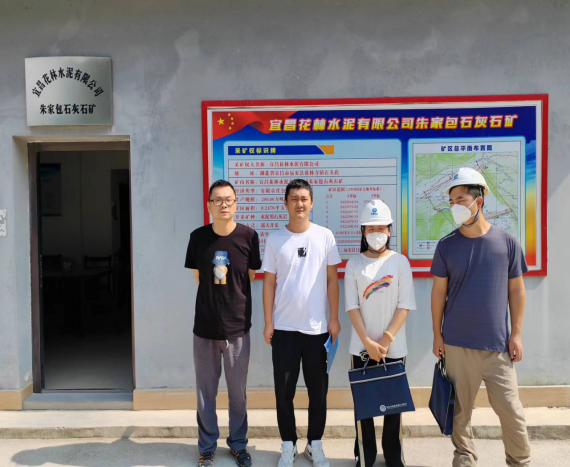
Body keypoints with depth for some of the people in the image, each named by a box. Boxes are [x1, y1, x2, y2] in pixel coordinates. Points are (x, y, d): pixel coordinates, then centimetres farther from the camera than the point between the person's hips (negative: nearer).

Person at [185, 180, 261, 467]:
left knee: (238, 392, 12)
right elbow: (199, 278, 10)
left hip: (238, 327, -1)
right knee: (205, 392, 12)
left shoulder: (248, 236, -7)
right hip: (205, 326, 1)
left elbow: (250, 277, 6)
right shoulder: (198, 237, -3)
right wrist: (215, 297, 10)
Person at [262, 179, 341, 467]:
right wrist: (268, 323, -1)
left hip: (317, 327, 0)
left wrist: (334, 319, 0)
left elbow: (332, 280, 3)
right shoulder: (275, 240, 0)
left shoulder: (325, 236, 0)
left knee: (318, 389, 10)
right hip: (284, 327, 0)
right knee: (284, 390, 7)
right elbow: (269, 284, 2)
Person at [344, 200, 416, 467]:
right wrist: (368, 342, -12)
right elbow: (352, 307, -3)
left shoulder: (400, 262, 0)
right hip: (361, 347, 0)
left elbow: (404, 305, -5)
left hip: (394, 347, 0)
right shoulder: (354, 265, 1)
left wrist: (386, 339, -12)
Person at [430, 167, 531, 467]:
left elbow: (516, 290, 4)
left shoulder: (507, 243, -1)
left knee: (510, 409, 4)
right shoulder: (446, 246, -1)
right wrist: (437, 334, 2)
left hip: (497, 343, 0)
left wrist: (516, 333, 2)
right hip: (457, 343, 1)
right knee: (460, 408, 9)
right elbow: (439, 292, 4)